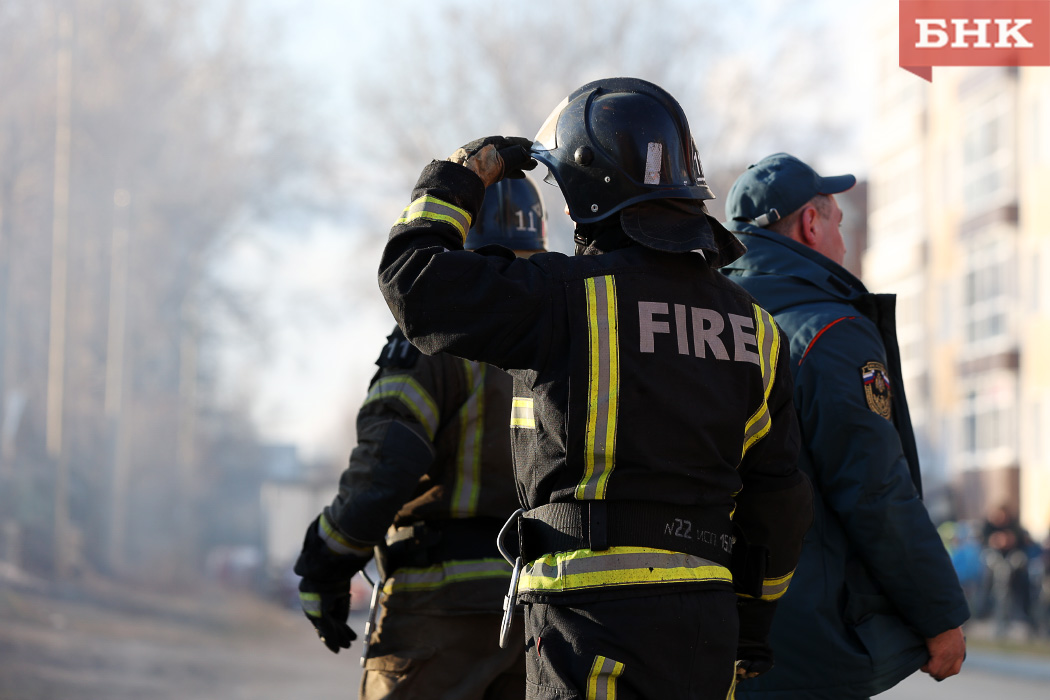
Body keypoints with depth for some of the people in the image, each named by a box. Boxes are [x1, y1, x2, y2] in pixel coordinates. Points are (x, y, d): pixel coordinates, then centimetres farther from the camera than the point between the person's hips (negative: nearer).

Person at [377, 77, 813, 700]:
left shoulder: (569, 298, -9)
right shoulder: (753, 326, 12)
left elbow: (414, 274, -2)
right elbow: (777, 499, 15)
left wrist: (466, 173, 13)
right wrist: (753, 624, 25)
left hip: (597, 612, -7)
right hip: (705, 628, 7)